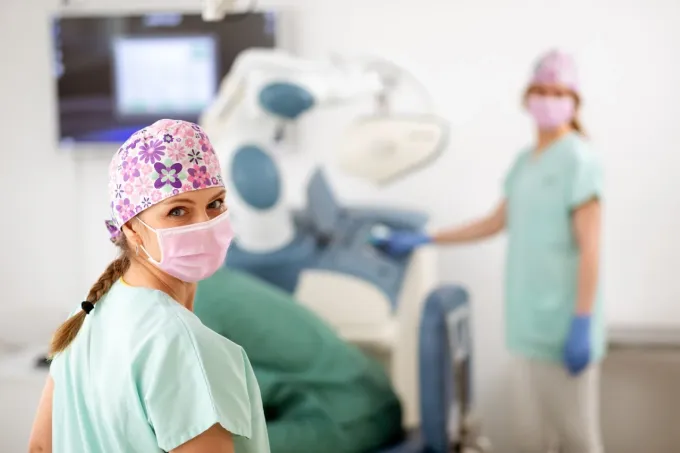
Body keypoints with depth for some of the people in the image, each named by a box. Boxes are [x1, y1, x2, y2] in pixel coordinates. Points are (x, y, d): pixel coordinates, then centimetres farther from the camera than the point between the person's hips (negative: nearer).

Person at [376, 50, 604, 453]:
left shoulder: (579, 160, -9)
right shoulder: (525, 161, 14)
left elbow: (590, 248, -14)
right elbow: (496, 223, 22)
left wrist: (582, 324, -19)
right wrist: (424, 240, 24)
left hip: (564, 321, -8)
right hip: (532, 319, 8)